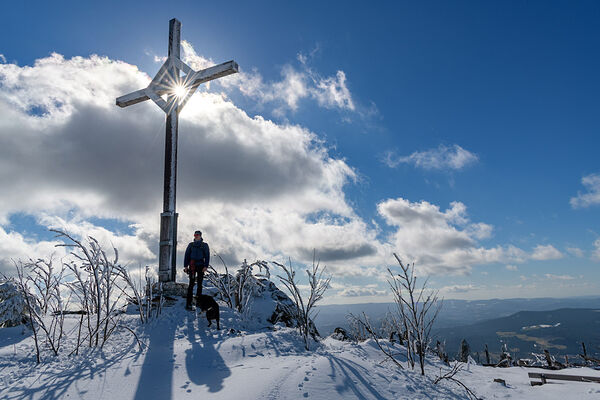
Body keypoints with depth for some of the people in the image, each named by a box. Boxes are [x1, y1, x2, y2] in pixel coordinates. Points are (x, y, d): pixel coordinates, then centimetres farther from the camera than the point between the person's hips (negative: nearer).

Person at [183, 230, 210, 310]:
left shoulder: (205, 245, 5)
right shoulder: (191, 245, 10)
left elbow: (207, 256, 0)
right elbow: (187, 255, 9)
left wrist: (206, 266, -10)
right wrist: (185, 266, 1)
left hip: (201, 266, 0)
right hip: (192, 266, 0)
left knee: (200, 284, 6)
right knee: (191, 284, -8)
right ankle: (188, 303, -10)